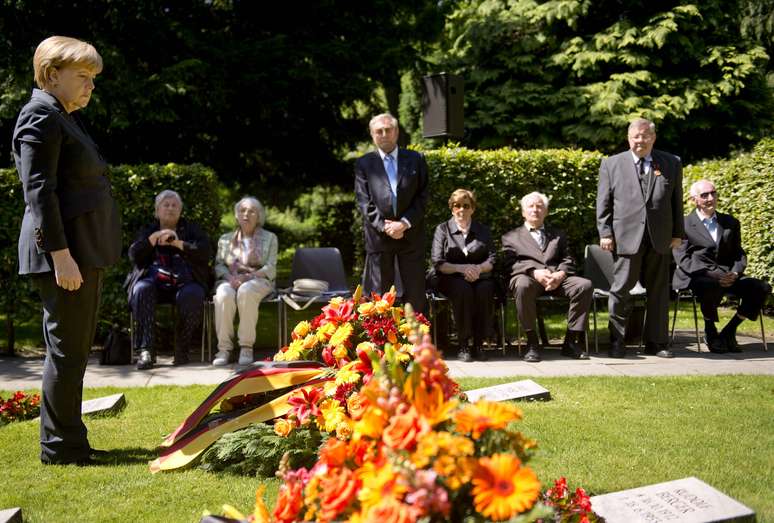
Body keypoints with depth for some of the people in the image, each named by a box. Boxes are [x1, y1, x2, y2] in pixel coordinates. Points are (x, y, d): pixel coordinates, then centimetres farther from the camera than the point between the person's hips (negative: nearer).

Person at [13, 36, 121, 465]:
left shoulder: (67, 118, 20)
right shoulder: (41, 117, -10)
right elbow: (38, 191, -18)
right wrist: (60, 255, -23)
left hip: (85, 251, 10)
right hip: (64, 252, -10)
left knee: (75, 349, 14)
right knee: (66, 348, -4)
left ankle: (66, 440, 24)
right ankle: (60, 447, 6)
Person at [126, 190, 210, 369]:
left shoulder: (191, 229, 21)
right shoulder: (148, 230, 24)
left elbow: (204, 252, 3)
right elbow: (134, 255, 6)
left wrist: (179, 243, -10)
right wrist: (155, 237, -7)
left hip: (184, 282, -1)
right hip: (154, 280, 1)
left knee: (192, 296, -35)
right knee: (141, 290, -33)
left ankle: (181, 349, -21)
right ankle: (145, 351, -34)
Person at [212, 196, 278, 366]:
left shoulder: (269, 238, 15)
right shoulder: (225, 239, 22)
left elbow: (270, 268, 3)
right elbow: (218, 265, 11)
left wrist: (248, 276, -14)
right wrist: (230, 278, -12)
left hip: (258, 280, -2)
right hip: (230, 280, 2)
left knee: (246, 291, -39)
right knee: (224, 294, -36)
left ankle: (247, 347, -35)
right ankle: (224, 348, -33)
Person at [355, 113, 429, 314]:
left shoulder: (415, 160, 8)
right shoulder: (364, 164, 7)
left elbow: (422, 197, 2)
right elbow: (364, 201, 0)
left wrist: (404, 223, -11)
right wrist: (384, 226, -12)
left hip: (411, 235, 1)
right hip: (378, 236, -1)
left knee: (415, 294, 3)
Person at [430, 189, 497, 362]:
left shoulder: (483, 231, 17)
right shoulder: (443, 229, 10)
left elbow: (492, 260, 7)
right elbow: (438, 263, 0)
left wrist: (478, 268, -15)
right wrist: (461, 268, -17)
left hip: (479, 277, 2)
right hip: (451, 279, -2)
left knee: (485, 290, -34)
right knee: (463, 290, -36)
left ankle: (478, 344, -26)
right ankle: (463, 344, -29)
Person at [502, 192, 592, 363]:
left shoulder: (558, 235, 30)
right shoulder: (511, 237, 22)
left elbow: (568, 261, 16)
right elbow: (511, 263, 4)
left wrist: (560, 274, -8)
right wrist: (534, 272, -14)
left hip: (557, 279, 3)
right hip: (527, 277, -3)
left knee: (585, 285, -27)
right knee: (523, 285, -40)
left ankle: (571, 342, -20)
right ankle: (531, 343, -29)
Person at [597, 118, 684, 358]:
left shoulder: (671, 163, 10)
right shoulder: (611, 164, 6)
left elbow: (677, 201, 12)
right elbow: (603, 202, 4)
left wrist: (677, 233, 7)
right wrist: (605, 233, -3)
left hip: (660, 239, 2)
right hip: (626, 237, -2)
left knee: (659, 291, 8)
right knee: (621, 290, -1)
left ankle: (656, 342, 17)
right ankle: (617, 342, 9)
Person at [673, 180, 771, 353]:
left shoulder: (731, 223, 19)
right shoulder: (684, 225, 2)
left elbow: (739, 254, 17)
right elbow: (683, 260, -7)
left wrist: (734, 273, -7)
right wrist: (714, 274, -20)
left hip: (726, 275, 5)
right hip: (696, 277, -5)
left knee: (762, 288, -17)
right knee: (713, 287, -39)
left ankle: (729, 331, -3)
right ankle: (710, 331, -10)